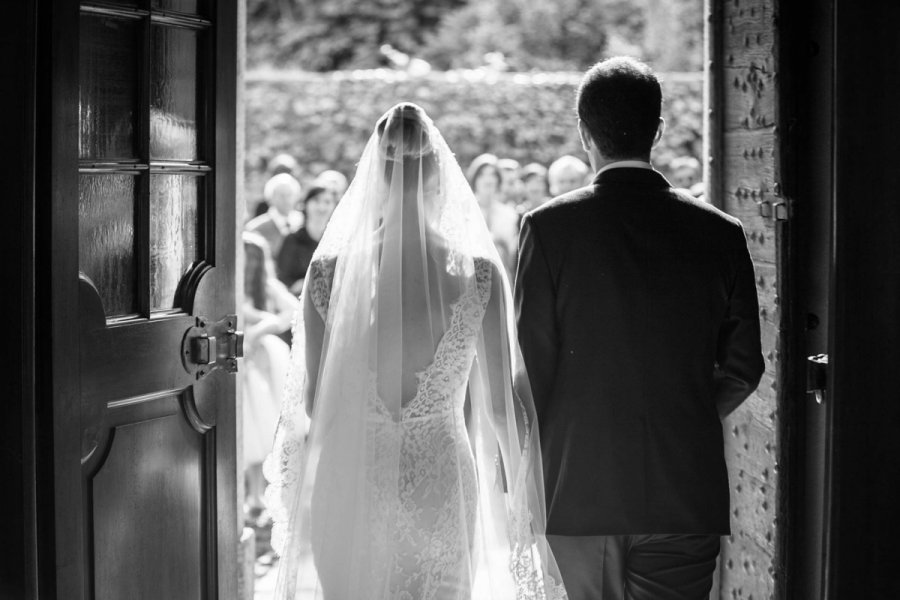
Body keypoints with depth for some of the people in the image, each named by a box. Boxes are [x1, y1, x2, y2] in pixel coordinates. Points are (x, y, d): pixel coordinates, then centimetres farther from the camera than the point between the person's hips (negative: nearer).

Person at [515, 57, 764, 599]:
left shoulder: (549, 227, -6)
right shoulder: (719, 233, 0)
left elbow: (534, 366, -5)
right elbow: (744, 368, 5)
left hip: (578, 489, -1)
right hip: (688, 493, 1)